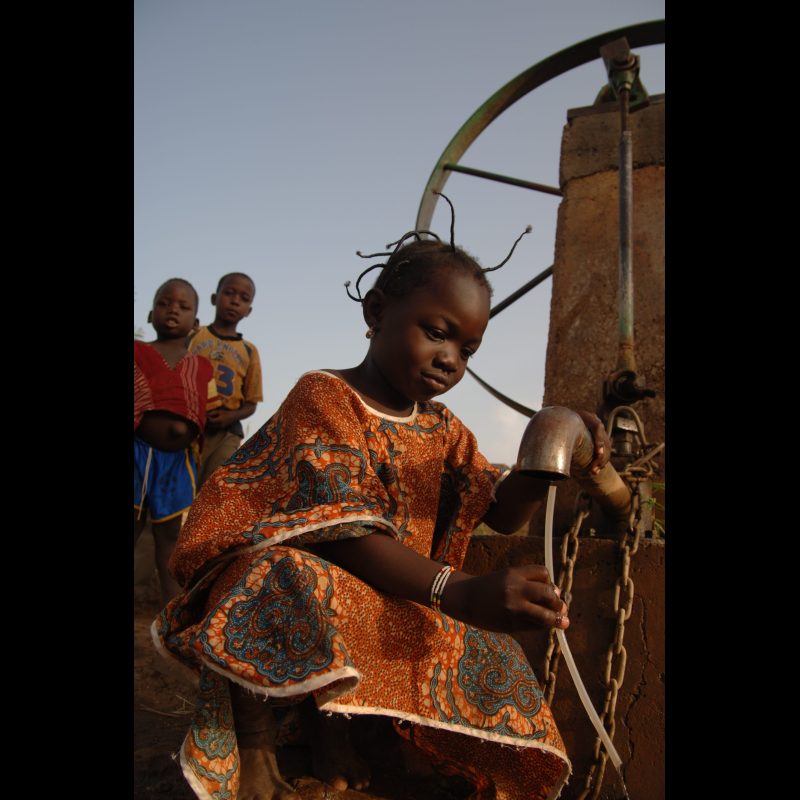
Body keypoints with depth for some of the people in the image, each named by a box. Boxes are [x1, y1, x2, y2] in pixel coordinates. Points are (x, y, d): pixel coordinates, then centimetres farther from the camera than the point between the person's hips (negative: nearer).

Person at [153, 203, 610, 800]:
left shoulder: (442, 428, 7)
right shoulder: (324, 397, -15)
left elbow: (502, 513, 7)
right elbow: (341, 532, -27)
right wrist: (459, 593, -42)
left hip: (396, 597, 7)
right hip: (286, 569, -7)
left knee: (483, 651, -12)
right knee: (286, 579, -39)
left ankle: (327, 718, 2)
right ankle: (254, 737, -14)